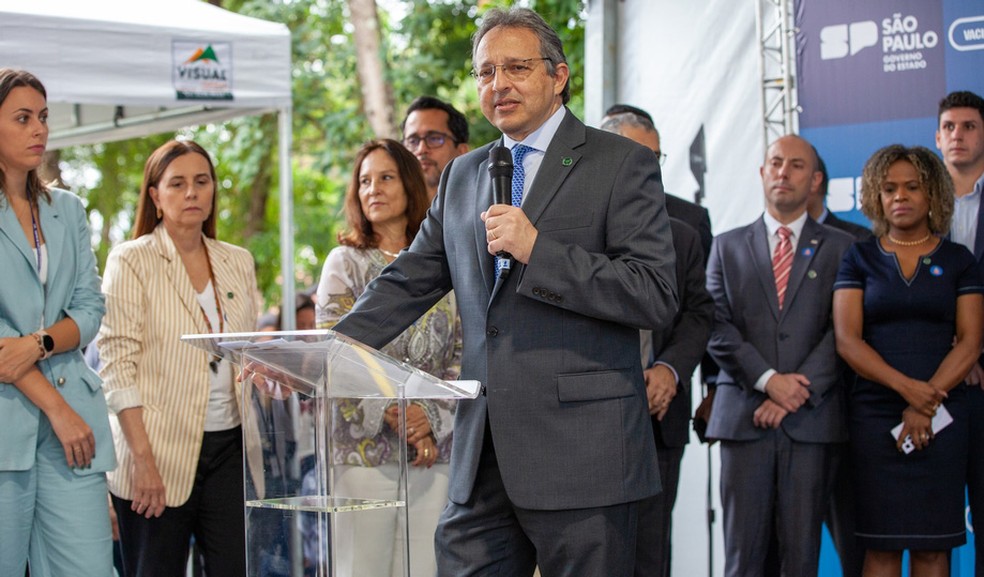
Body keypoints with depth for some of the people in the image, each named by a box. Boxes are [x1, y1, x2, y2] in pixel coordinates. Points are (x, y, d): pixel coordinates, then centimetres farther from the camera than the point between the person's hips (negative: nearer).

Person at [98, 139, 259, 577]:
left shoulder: (238, 263, 12)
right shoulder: (132, 261, -2)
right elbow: (117, 366, -8)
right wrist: (144, 459, -16)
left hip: (229, 445, 4)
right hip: (160, 449, -4)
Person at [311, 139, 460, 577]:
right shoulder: (346, 262, 7)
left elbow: (463, 355, 6)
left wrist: (432, 418, -9)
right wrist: (391, 414, -14)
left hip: (434, 445, 2)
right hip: (365, 446, -2)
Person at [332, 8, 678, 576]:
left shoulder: (623, 164, -1)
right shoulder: (462, 177, 18)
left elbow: (657, 296, -10)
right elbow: (408, 283, 18)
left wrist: (537, 250, -16)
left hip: (581, 450, -5)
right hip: (483, 457, 5)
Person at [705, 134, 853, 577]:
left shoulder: (839, 248, 11)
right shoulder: (728, 247, 14)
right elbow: (718, 328, 4)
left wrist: (798, 393, -11)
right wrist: (768, 379, -10)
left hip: (811, 417, -1)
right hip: (743, 415, 1)